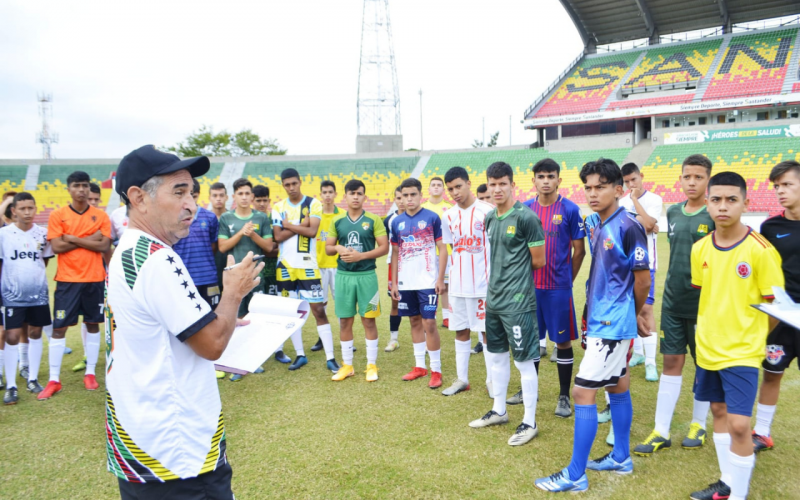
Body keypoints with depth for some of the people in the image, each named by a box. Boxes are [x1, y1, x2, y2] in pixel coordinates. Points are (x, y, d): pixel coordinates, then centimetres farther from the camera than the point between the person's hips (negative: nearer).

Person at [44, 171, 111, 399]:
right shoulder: (57, 215, 0)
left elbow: (104, 245, -9)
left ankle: (90, 373, 21)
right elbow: (56, 247, -10)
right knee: (59, 327, 1)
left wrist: (74, 238, -12)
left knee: (93, 325, 9)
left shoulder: (100, 215, 2)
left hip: (94, 279, 1)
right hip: (67, 279, -1)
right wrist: (89, 239, -12)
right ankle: (54, 379, 10)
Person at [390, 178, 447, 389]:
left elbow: (442, 249, -4)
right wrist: (394, 282, 7)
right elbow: (395, 253, 11)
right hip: (406, 283, 4)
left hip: (427, 282, -4)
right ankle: (420, 366, 24)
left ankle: (436, 370, 7)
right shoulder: (397, 222, 6)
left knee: (429, 323, -4)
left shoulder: (432, 218, -5)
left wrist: (440, 279, -10)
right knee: (415, 322, 13)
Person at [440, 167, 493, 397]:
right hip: (457, 285, 5)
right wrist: (445, 278, 9)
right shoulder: (448, 216, 6)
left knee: (487, 332, 2)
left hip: (483, 284, -5)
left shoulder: (487, 211, -9)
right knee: (461, 331, 12)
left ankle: (492, 380, 15)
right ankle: (461, 379, 23)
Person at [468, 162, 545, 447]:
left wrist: (516, 271, 2)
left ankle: (530, 423, 14)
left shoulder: (526, 217, -14)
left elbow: (538, 261, -9)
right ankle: (499, 411, 35)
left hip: (517, 301, -8)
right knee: (496, 356, 18)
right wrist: (497, 280, 8)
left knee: (524, 361, 1)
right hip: (494, 299, 8)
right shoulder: (490, 218, 9)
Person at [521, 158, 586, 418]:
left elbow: (579, 250, -1)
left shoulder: (570, 210, -6)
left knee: (563, 340, 5)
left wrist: (566, 279, 2)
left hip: (559, 287, -3)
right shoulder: (526, 208, 4)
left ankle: (564, 397, 17)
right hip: (530, 285, 3)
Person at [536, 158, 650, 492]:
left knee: (583, 392, -6)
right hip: (599, 318, 8)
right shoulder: (592, 222, 6)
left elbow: (643, 279, -11)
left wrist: (635, 315, 5)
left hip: (612, 324, -8)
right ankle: (621, 458, 33)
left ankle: (575, 476, 4)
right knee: (617, 387, 19)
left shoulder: (627, 227, -18)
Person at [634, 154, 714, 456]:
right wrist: (672, 289, 13)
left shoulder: (715, 215, -9)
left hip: (703, 303, -4)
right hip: (673, 301, 4)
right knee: (671, 362, 7)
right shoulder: (673, 212, 7)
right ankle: (661, 432, 13)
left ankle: (698, 425, 27)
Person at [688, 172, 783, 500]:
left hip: (742, 352, -5)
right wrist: (711, 330, 10)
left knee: (739, 424, -7)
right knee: (718, 411, 17)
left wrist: (750, 337, 2)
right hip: (707, 348, 6)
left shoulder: (760, 250, -15)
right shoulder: (700, 249, 0)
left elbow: (774, 305, -8)